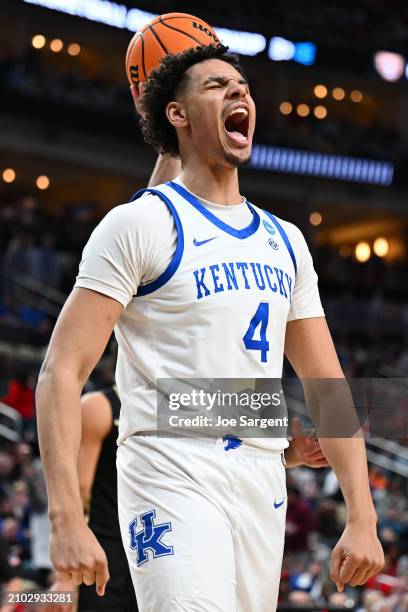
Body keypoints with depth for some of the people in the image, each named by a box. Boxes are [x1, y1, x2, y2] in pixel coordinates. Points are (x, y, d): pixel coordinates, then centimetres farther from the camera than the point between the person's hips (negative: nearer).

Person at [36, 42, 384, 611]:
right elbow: (61, 373, -9)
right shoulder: (140, 223, -3)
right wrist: (67, 519, -19)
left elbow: (328, 386, 17)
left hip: (263, 489, 6)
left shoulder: (285, 241, 16)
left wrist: (362, 518, 8)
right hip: (172, 477, -6)